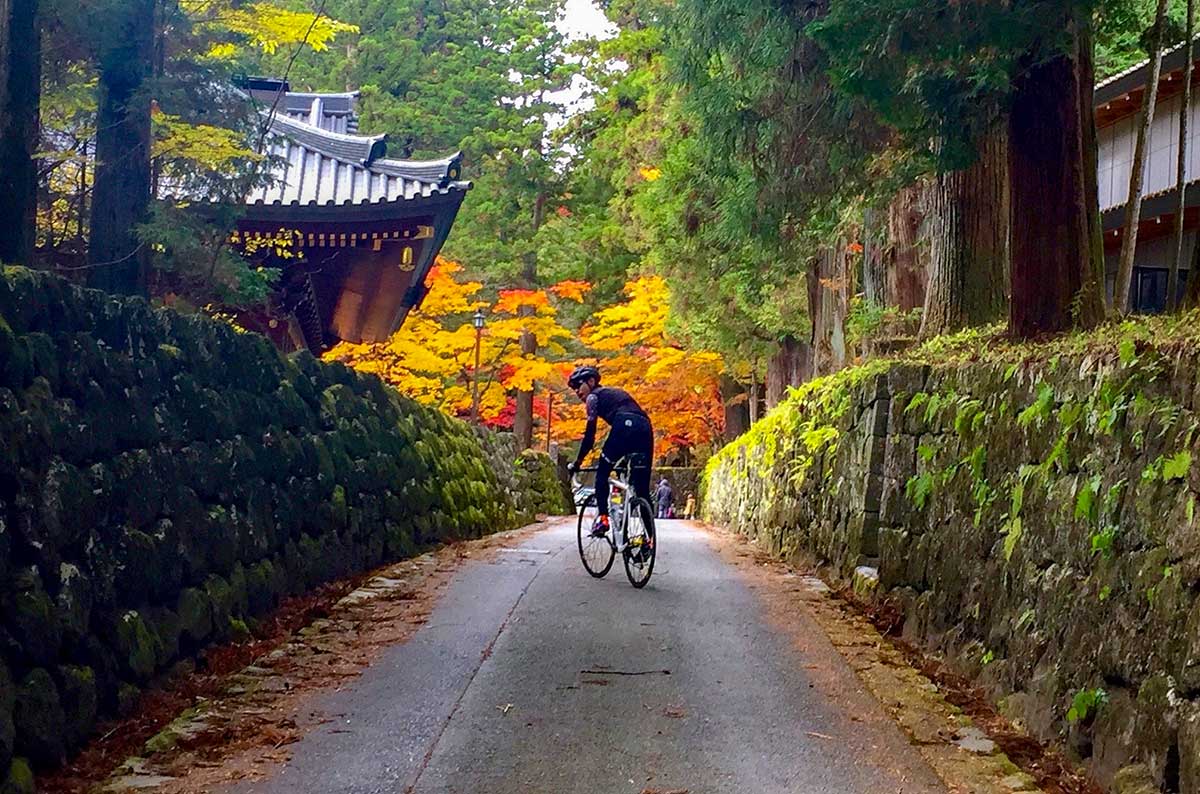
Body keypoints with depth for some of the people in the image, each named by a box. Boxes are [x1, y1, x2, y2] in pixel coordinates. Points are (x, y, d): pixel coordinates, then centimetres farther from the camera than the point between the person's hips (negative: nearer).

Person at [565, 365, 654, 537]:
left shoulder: (594, 396, 13)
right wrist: (621, 461, 42)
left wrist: (577, 462, 11)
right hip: (645, 428, 7)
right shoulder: (616, 392, 36)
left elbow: (590, 433, 5)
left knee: (602, 473, 6)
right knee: (642, 485, 9)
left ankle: (602, 517, -9)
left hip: (625, 426, -7)